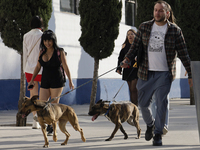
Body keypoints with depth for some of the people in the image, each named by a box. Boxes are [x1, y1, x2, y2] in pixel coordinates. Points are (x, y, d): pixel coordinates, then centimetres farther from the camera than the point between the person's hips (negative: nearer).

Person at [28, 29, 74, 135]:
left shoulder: (59, 52, -6)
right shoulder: (42, 52, 6)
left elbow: (65, 67, -4)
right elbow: (38, 66, 13)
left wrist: (70, 81, -7)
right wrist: (32, 80, 7)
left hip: (57, 81, -4)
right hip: (45, 81, 4)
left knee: (54, 104, -2)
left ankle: (52, 128, 8)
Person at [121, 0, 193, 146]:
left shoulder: (175, 30, -1)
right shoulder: (144, 27, 5)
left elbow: (183, 54, 2)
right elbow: (136, 46, 10)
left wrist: (190, 74, 0)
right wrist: (127, 59, -8)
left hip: (164, 73, -3)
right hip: (146, 72, 3)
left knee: (161, 103, -10)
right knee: (143, 102, 7)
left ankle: (158, 135, 0)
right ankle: (150, 124, 36)